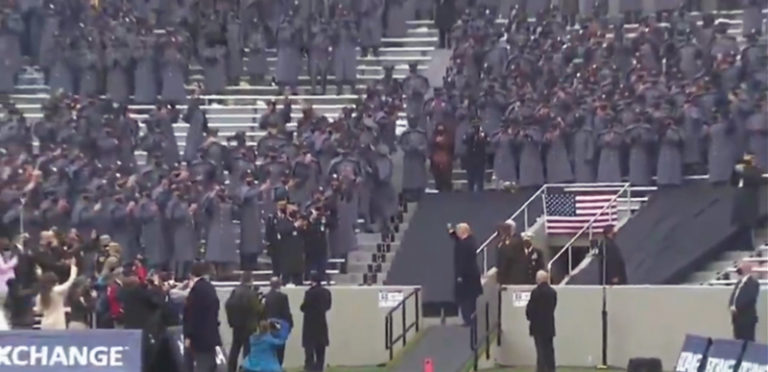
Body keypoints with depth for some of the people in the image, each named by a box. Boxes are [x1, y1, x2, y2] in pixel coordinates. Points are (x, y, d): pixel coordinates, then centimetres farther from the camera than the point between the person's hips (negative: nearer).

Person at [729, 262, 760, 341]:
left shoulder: (753, 283, -8)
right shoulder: (739, 282, 19)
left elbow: (750, 298, -19)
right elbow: (733, 296, 15)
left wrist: (737, 308, -18)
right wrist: (732, 306, -5)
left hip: (747, 318, -8)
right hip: (737, 317, 8)